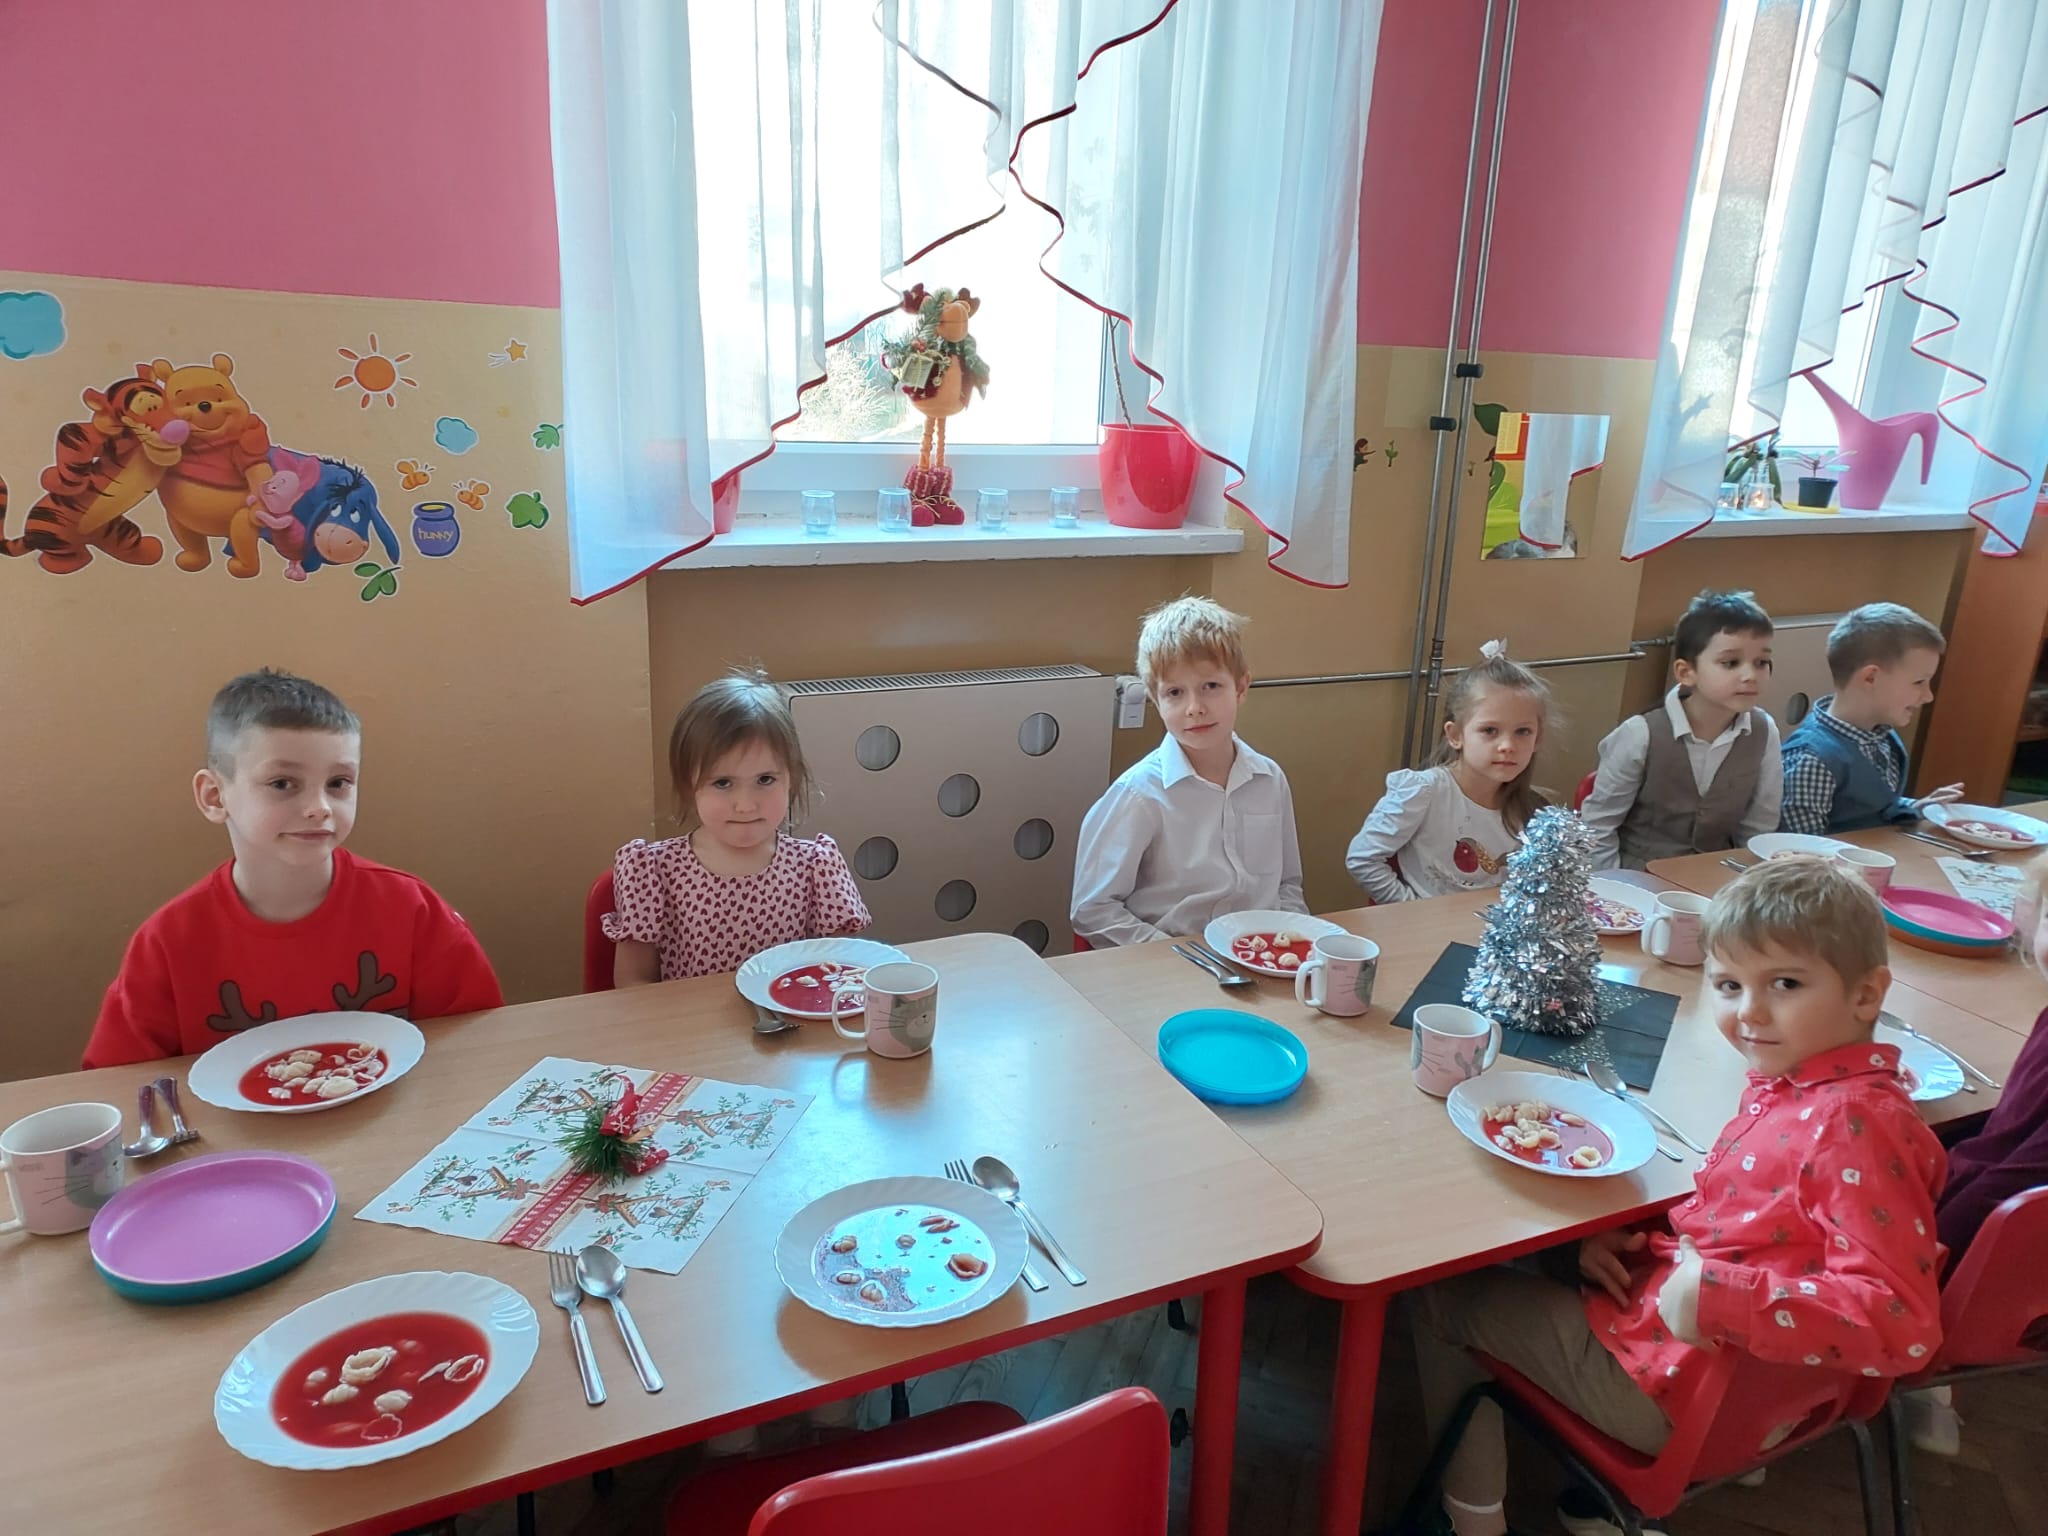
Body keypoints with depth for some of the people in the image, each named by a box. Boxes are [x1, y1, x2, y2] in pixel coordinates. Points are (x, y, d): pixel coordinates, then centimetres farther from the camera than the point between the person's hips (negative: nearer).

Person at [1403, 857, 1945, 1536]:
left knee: (1436, 1295, 4)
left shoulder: (1852, 1122, -28)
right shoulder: (1791, 1081, 0)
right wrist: (1625, 1237, -2)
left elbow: (1898, 1321, -33)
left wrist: (1722, 1298, -41)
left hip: (1682, 1389, -9)